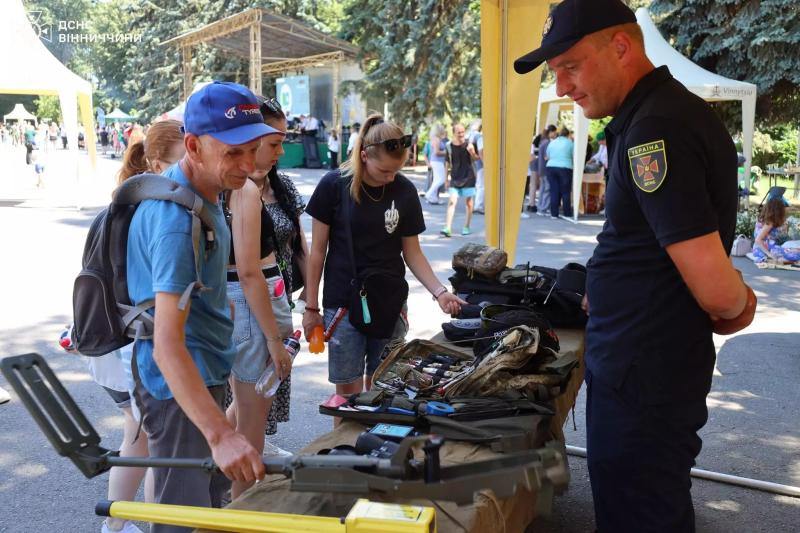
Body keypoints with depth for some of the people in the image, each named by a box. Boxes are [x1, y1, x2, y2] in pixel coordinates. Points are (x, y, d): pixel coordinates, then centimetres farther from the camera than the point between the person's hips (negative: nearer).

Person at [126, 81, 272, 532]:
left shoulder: (203, 189, 2)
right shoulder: (176, 219, -30)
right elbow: (167, 341, -38)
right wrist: (220, 434, -47)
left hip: (205, 370, 10)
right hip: (179, 382, -10)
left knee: (212, 496, 24)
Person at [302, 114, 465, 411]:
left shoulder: (405, 191, -2)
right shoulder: (334, 185, -9)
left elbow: (412, 252, 5)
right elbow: (318, 251, -3)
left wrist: (439, 292, -8)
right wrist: (311, 307, -1)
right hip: (343, 305, -2)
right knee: (348, 391, 3)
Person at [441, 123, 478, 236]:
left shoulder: (468, 144, -6)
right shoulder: (449, 146, -2)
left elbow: (475, 159, -1)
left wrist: (472, 153, -23)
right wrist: (446, 179, 7)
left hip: (468, 177, -1)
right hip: (455, 178, 1)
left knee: (469, 202, 6)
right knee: (452, 201, -8)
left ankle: (466, 227, 19)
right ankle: (447, 228, -11)